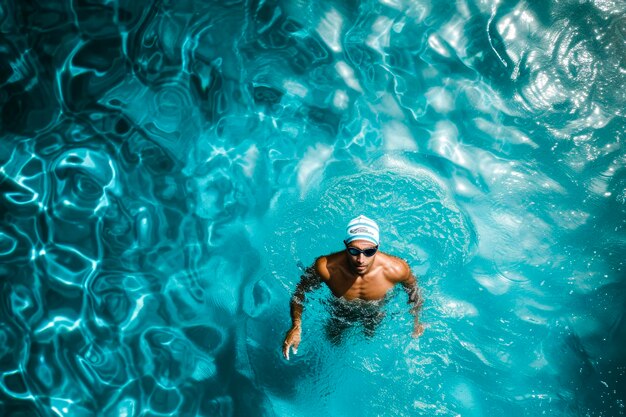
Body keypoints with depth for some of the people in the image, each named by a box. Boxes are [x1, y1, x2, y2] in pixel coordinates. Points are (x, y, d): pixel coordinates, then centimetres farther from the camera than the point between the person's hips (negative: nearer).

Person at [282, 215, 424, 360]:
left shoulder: (395, 269, -40)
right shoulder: (326, 267, -42)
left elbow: (413, 288, -15)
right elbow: (301, 290, -22)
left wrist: (416, 321, -7)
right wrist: (296, 327, -33)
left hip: (377, 314, 1)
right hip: (341, 314, 0)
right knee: (334, 342, 29)